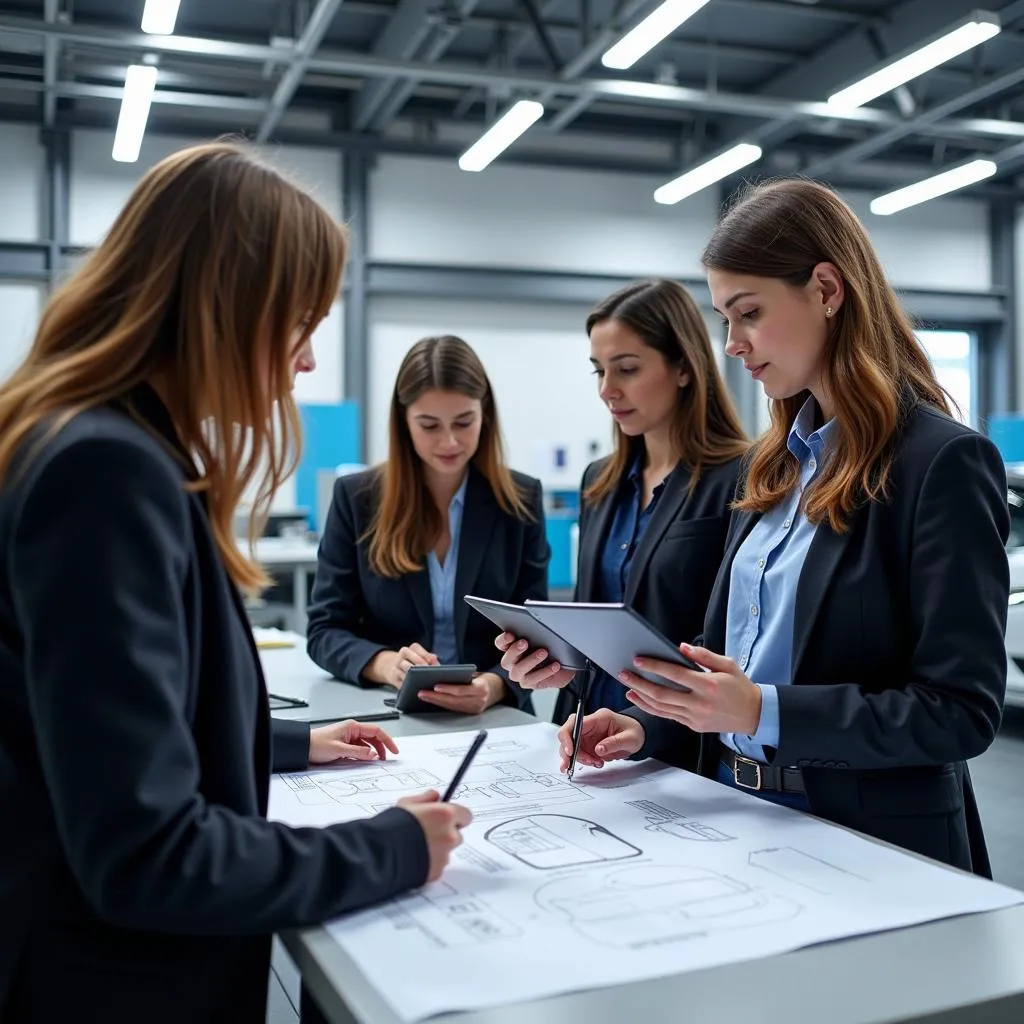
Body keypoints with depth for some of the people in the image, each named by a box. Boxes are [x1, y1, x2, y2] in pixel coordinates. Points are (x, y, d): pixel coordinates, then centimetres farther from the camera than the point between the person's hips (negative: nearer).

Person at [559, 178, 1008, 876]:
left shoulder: (942, 461, -14)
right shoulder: (780, 464, 8)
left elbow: (963, 710, -17)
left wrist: (761, 712, -24)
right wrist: (648, 727, -1)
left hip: (869, 846, -6)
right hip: (734, 817, 6)